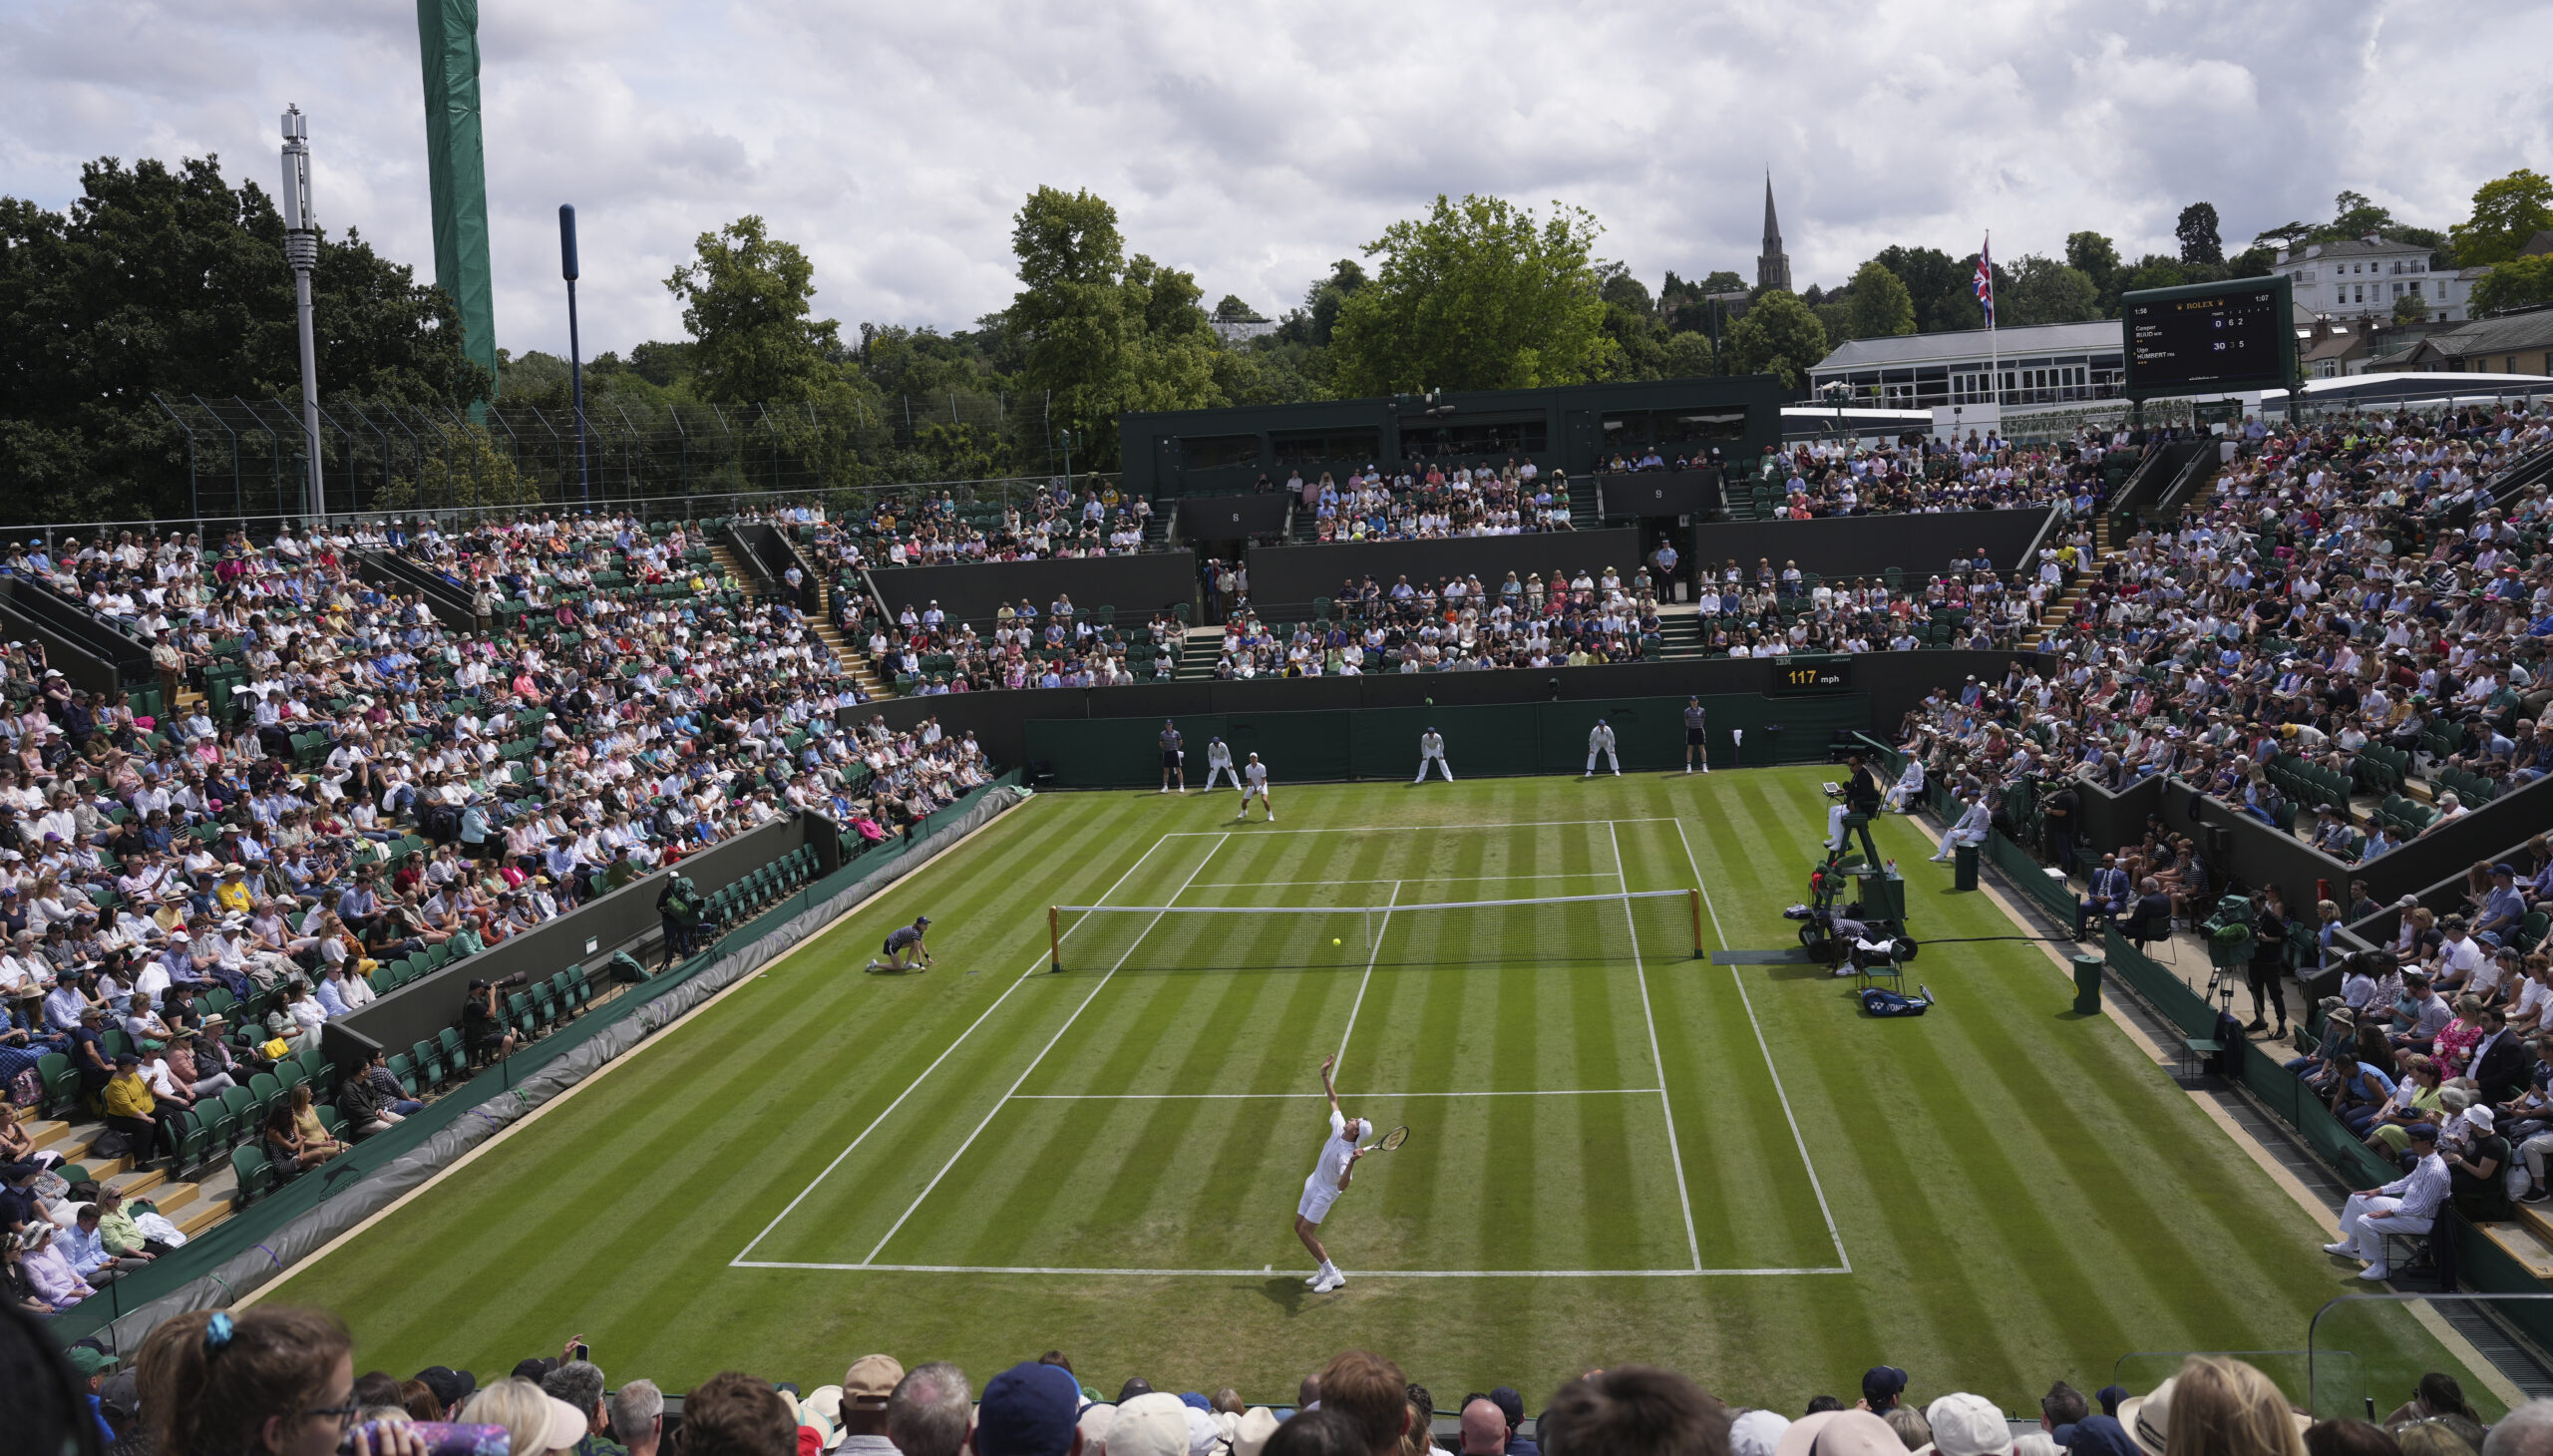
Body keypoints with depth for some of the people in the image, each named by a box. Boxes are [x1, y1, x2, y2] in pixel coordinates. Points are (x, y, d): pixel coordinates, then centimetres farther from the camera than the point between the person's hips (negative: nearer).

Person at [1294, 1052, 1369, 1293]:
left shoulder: (1346, 1154, -33)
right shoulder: (1339, 1127, -12)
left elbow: (1342, 1185, -45)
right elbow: (1333, 1099, 2)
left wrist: (1352, 1163, -58)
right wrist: (1325, 1075, -3)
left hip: (1324, 1193, -8)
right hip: (1313, 1184, 8)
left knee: (1306, 1232, -9)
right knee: (1299, 1228, 11)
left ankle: (1333, 1275, 0)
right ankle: (1326, 1270, 20)